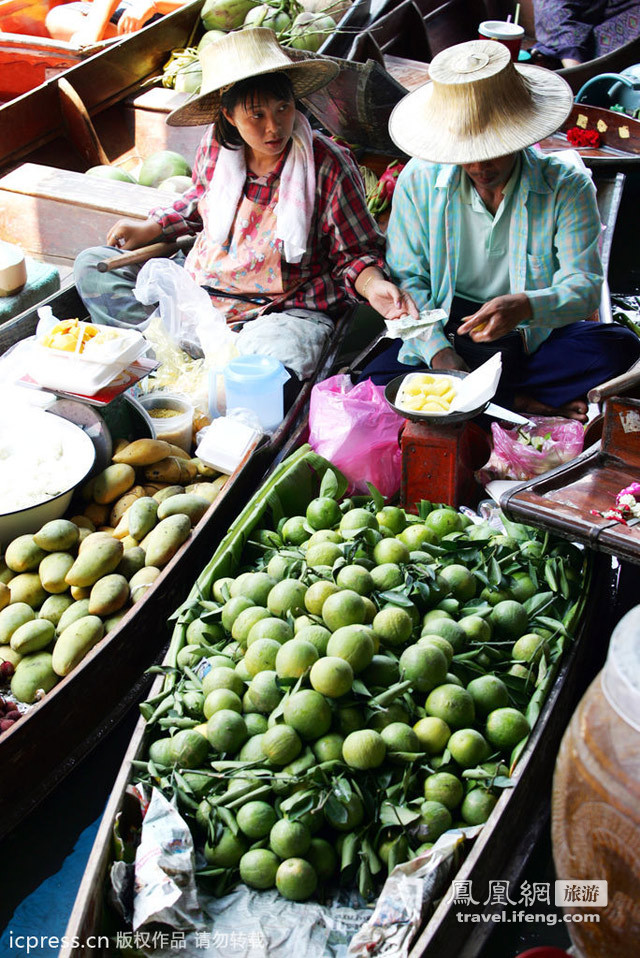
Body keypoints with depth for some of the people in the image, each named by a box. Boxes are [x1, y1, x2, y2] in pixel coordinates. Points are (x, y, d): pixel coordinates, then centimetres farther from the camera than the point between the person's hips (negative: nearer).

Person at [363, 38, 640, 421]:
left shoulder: (567, 187, -8)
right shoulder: (419, 180, -4)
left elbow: (584, 286, -14)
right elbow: (407, 278, -2)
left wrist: (525, 305, -36)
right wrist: (438, 349, -18)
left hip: (535, 340, -1)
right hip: (445, 330, 1)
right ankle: (521, 402, -18)